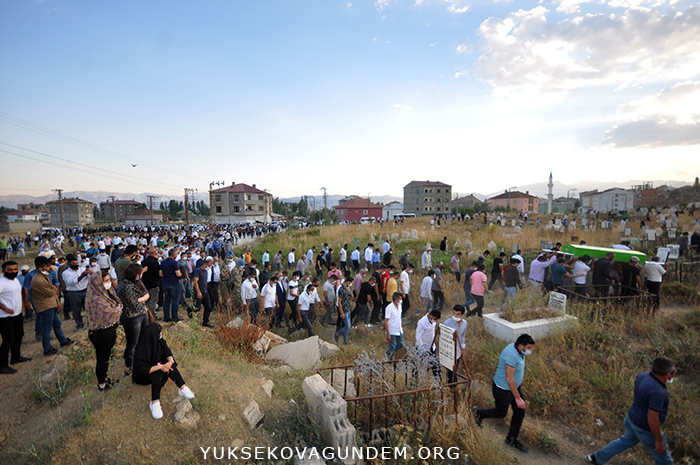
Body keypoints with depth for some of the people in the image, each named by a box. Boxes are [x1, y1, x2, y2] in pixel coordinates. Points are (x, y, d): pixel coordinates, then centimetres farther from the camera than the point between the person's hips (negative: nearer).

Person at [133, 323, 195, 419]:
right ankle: (155, 403, -37)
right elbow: (142, 370, -30)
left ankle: (183, 388, -31)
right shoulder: (142, 349, -29)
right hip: (144, 375, -5)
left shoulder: (159, 340, -12)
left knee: (169, 366, -26)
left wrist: (170, 361, -32)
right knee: (158, 373, -35)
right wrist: (160, 367, -39)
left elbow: (168, 352, -11)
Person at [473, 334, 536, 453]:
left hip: (515, 386, 9)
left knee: (520, 413, 15)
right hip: (503, 390, -9)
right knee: (501, 413, 12)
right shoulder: (511, 355, -35)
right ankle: (478, 413, 37)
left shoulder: (517, 350, -4)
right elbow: (509, 378, -30)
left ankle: (511, 439, 34)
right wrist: (518, 398, -23)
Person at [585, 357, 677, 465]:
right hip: (646, 429, -8)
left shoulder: (643, 375, -10)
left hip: (633, 419, 8)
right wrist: (659, 440, -18)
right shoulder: (657, 392, -35)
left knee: (626, 441, 28)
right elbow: (652, 419, -30)